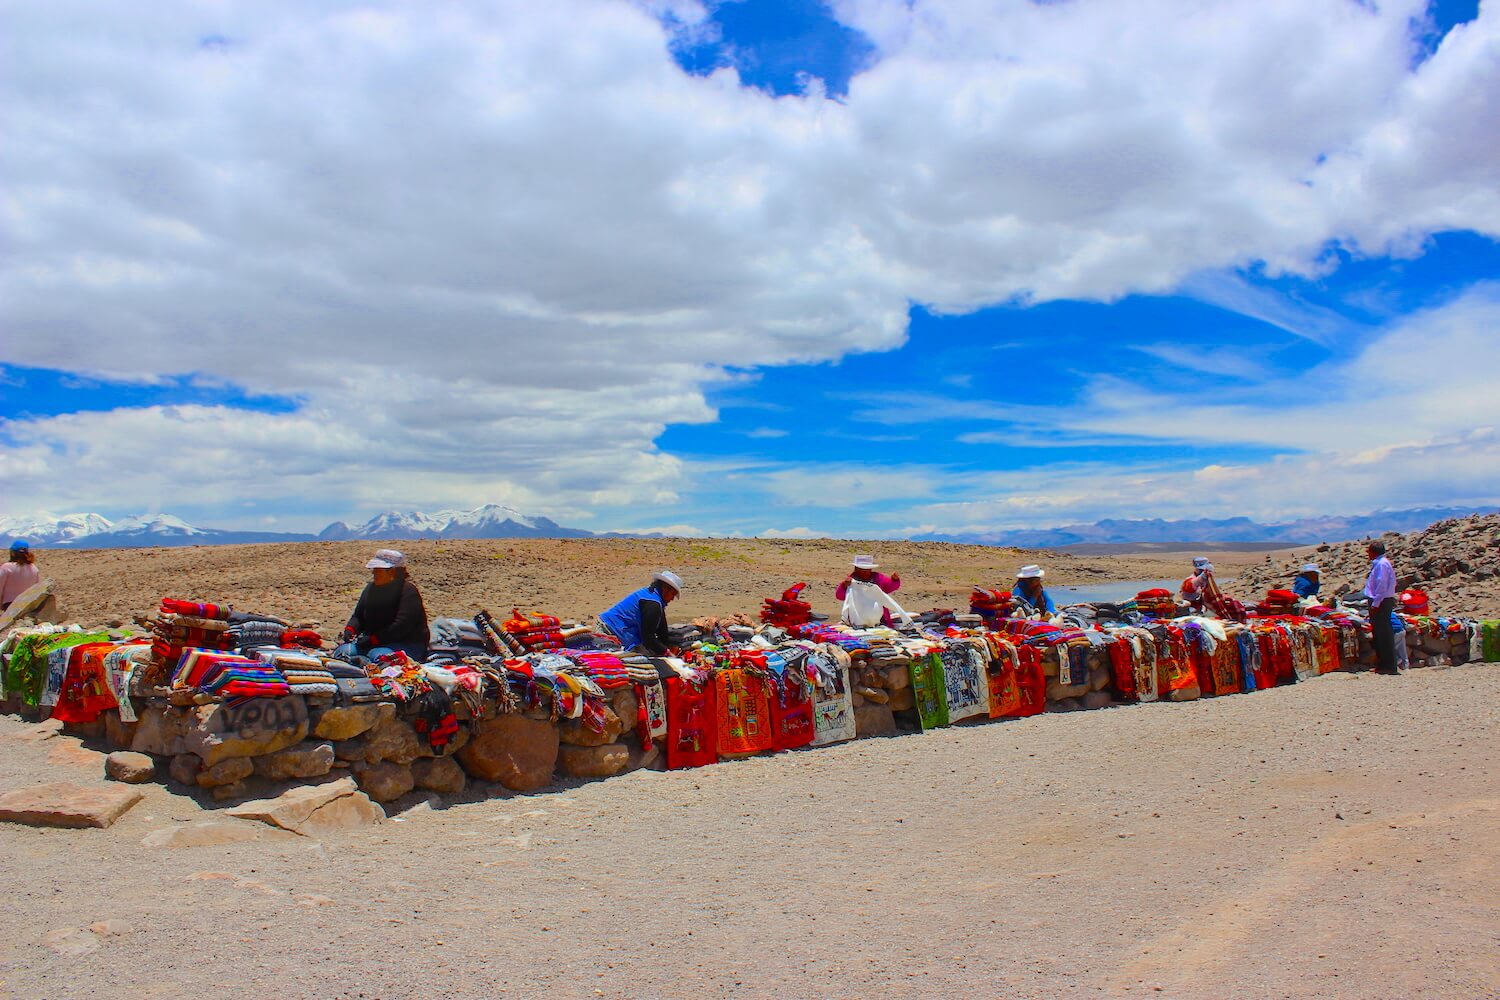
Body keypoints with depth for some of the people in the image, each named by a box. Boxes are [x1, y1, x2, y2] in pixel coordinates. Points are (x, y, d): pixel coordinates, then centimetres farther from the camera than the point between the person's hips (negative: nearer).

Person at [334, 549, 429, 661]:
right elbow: (358, 615, 19)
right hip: (372, 641, 8)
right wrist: (350, 629, -4)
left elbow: (402, 625, -21)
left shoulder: (408, 591, -13)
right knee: (340, 652, -17)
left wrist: (373, 639, -23)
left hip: (407, 643, -7)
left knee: (380, 656, -39)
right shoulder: (371, 588, 13)